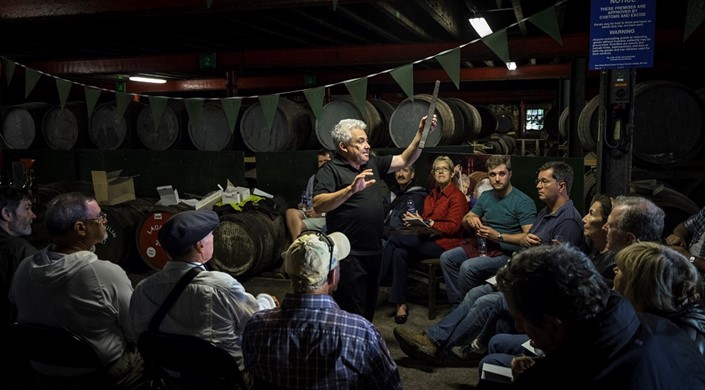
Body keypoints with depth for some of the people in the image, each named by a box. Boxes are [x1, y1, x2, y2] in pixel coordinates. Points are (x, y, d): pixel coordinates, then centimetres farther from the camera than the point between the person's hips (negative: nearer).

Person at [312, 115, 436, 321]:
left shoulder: (372, 163, 11)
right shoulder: (330, 170, -10)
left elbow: (404, 160, 16)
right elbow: (318, 205, -23)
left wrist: (421, 133, 5)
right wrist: (351, 189, -35)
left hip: (374, 251, 8)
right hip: (349, 255, -7)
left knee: (369, 309, 20)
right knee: (352, 314, -2)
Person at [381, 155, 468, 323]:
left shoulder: (457, 196, -5)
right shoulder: (432, 195, 20)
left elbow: (453, 226, -13)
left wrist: (426, 223, -16)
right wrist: (415, 220, 1)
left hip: (444, 243, -7)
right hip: (428, 239, 7)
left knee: (395, 239, -21)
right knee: (399, 253, -24)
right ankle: (401, 304, -20)